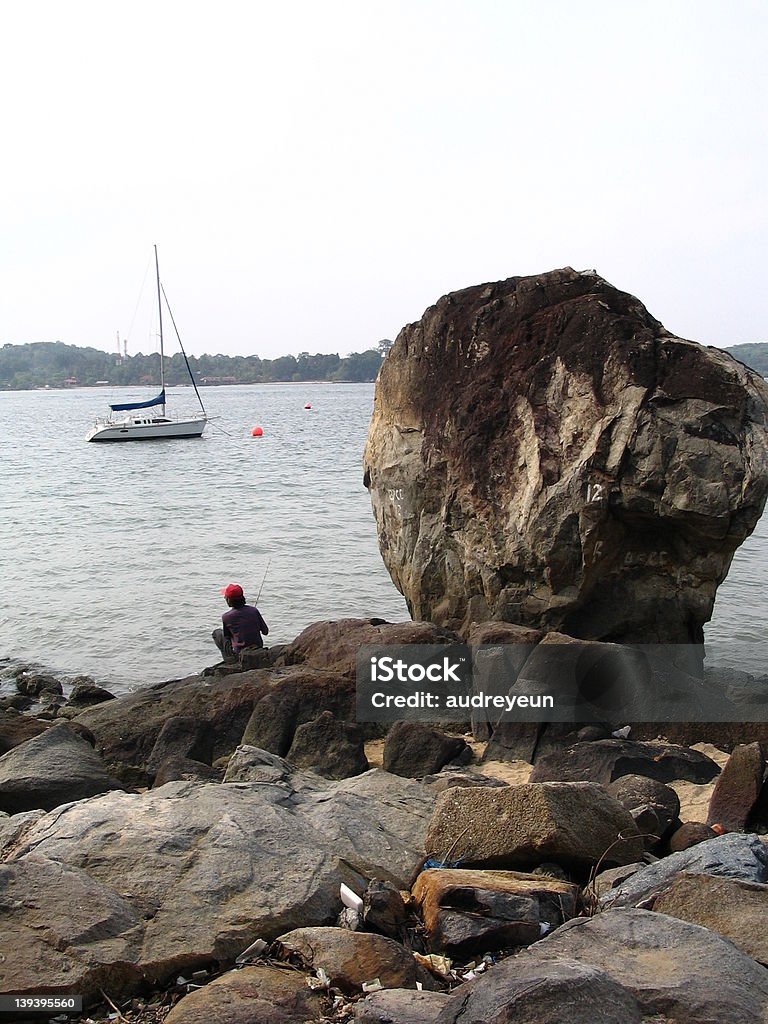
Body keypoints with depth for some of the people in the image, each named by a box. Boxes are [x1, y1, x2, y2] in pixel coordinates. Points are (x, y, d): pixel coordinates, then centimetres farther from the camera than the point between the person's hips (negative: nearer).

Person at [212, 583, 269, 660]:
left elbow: (227, 636, 3)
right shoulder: (254, 610, -7)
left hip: (240, 654, -3)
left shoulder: (226, 617, -14)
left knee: (217, 633, 16)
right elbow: (265, 631, 1)